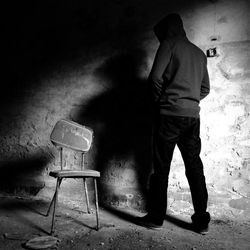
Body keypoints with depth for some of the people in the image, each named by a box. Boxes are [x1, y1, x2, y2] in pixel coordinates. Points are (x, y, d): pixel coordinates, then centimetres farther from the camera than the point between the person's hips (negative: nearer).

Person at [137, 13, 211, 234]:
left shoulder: (169, 44, 1)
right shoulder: (199, 52, 20)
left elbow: (156, 76, -10)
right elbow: (205, 88, 20)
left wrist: (160, 100, 4)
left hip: (170, 114, -6)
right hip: (193, 116, 6)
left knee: (162, 167, 1)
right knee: (195, 166, 7)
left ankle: (156, 217, 10)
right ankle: (202, 220, 11)